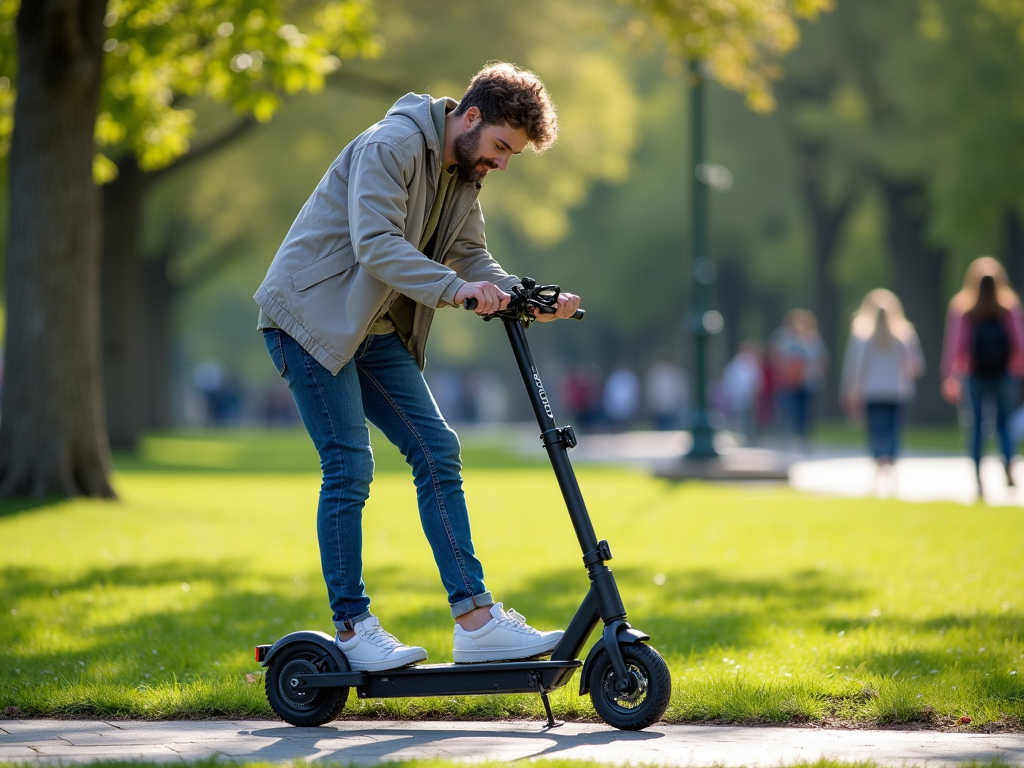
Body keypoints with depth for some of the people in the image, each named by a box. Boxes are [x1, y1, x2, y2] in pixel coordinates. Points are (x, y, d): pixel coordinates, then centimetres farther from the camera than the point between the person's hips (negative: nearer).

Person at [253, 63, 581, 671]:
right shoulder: (391, 145, -18)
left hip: (375, 333, 9)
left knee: (437, 451, 0)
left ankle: (476, 620, -2)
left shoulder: (464, 175, 10)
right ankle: (353, 629, -2)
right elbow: (375, 243, -29)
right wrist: (453, 288, -39)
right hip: (312, 316, -9)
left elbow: (472, 258, 8)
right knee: (350, 466, -11)